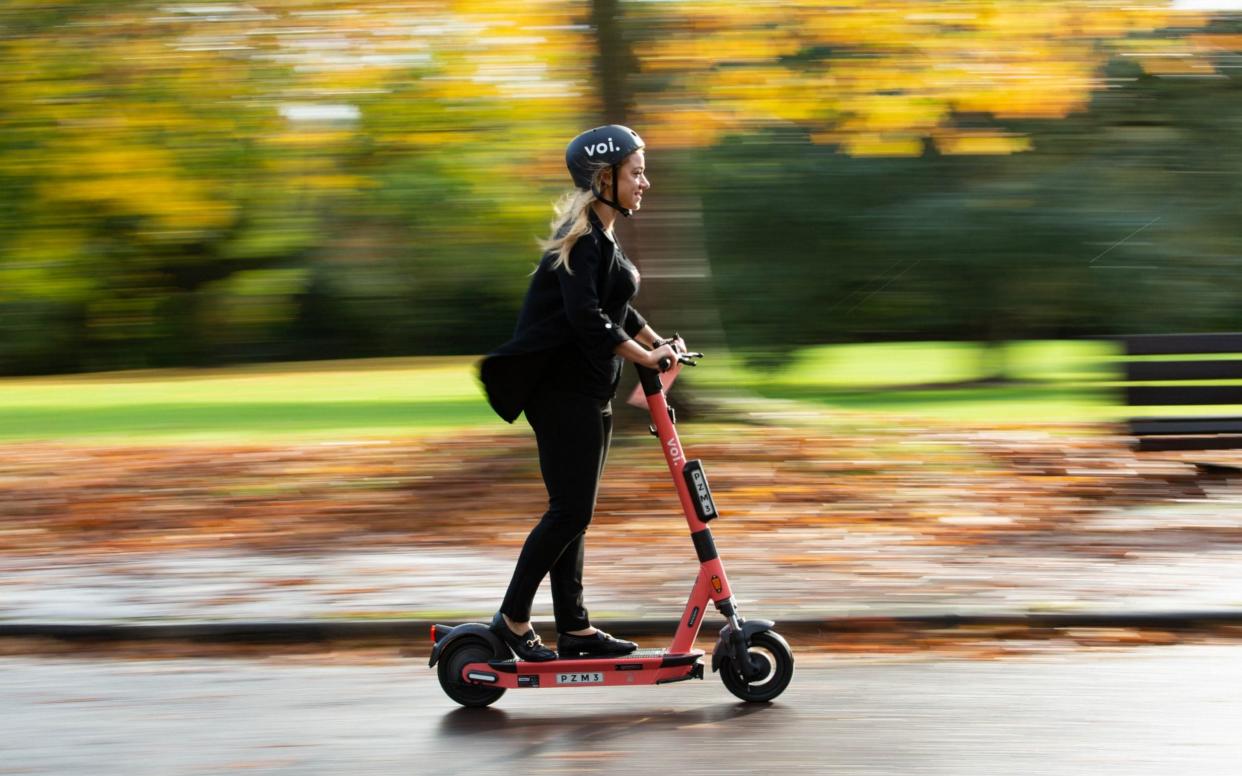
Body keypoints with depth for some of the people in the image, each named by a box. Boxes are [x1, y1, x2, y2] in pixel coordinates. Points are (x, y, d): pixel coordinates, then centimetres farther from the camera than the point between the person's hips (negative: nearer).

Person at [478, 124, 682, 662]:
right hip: (563, 390, -10)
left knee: (573, 512, 11)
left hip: (587, 392, 10)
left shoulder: (599, 236, 17)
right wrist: (645, 356, -22)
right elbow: (586, 317, -26)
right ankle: (511, 619, -3)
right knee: (569, 510, -9)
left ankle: (575, 628, 15)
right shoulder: (582, 236, -15)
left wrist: (657, 343, 16)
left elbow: (615, 309, 27)